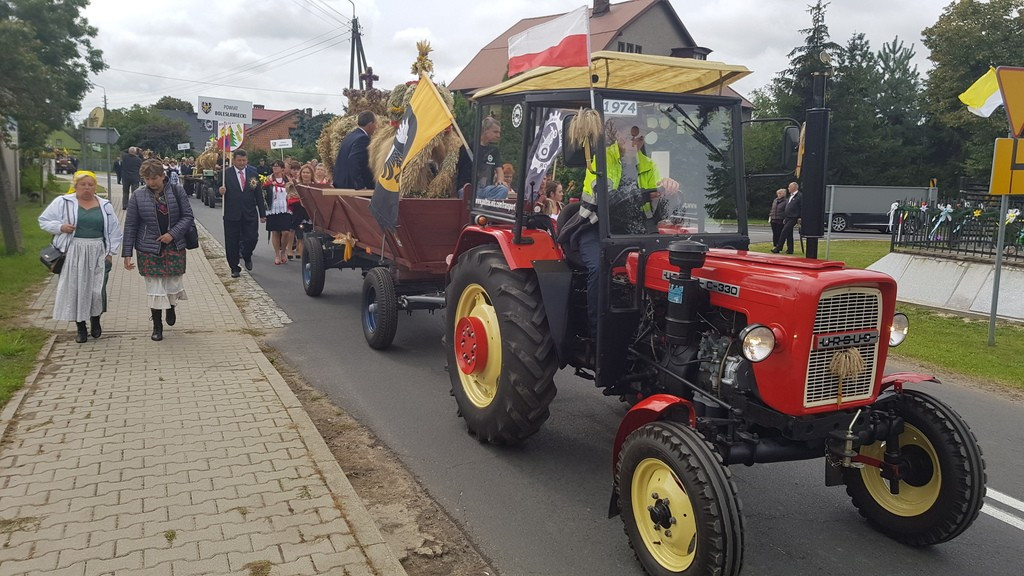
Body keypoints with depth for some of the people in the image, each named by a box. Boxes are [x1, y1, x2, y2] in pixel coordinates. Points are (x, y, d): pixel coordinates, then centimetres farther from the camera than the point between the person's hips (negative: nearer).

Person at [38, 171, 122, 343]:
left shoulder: (105, 205, 9)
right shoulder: (63, 202, 2)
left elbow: (114, 230, 12)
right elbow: (44, 220, 8)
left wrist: (111, 252, 5)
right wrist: (60, 227, -11)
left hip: (98, 254, 1)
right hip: (73, 253, -1)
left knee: (97, 289, -2)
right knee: (75, 290, 2)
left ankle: (95, 321, 23)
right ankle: (80, 328, 14)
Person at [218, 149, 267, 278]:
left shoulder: (253, 173, 6)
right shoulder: (225, 174, -2)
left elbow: (258, 195, 8)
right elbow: (221, 191, 3)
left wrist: (262, 214, 7)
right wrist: (221, 192, -22)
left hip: (250, 214, 1)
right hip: (231, 214, -1)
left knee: (252, 238, -3)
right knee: (232, 243, 4)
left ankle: (247, 256, 29)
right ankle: (234, 268, 19)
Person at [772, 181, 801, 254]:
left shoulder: (800, 196, -8)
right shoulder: (790, 197, 20)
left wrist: (800, 218, -17)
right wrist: (784, 218, 19)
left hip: (793, 218, -9)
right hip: (787, 218, 9)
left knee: (784, 231, -14)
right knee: (789, 234, 10)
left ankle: (778, 248, -14)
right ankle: (790, 249, 14)